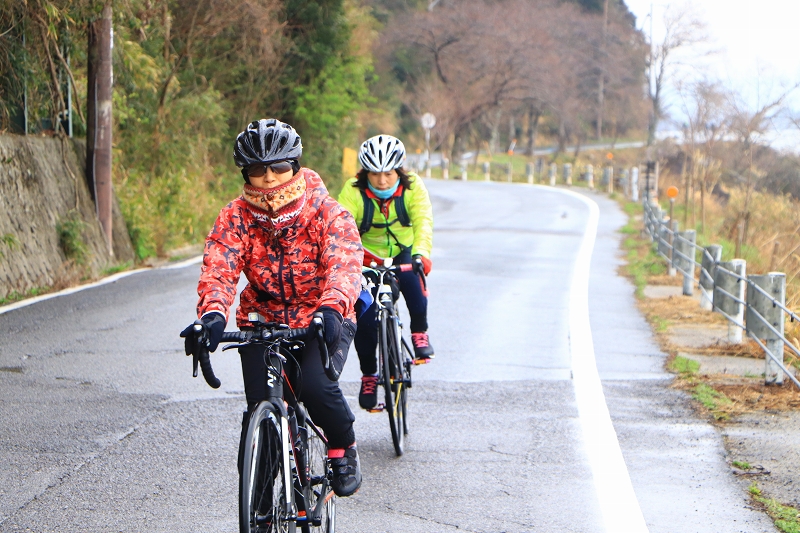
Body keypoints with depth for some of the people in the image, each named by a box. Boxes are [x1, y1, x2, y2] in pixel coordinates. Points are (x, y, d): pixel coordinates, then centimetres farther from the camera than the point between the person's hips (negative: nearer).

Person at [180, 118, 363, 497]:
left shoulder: (327, 213, -14)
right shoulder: (235, 218, -9)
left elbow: (344, 265, -30)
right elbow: (218, 268, -23)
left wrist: (332, 309, -51)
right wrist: (213, 313, -45)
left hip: (323, 324, -2)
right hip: (263, 323, 2)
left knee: (316, 386, -28)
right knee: (259, 409, -13)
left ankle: (343, 449, 3)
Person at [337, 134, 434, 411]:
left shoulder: (412, 187, -18)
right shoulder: (353, 191, -22)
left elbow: (423, 221, -30)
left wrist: (421, 253, -49)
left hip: (403, 252, 0)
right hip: (368, 256, 0)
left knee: (411, 278, -33)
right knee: (364, 318, -11)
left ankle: (420, 331, -6)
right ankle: (369, 374, 11)